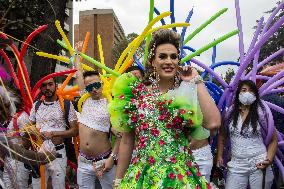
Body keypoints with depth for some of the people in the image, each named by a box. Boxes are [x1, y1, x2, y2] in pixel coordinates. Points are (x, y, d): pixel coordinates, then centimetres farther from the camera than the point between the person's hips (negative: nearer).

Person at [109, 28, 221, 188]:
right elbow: (127, 141, 5)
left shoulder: (189, 94, -3)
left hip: (181, 176, 0)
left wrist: (197, 81, -12)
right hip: (142, 175, 1)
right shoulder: (137, 92, -1)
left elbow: (213, 123, -22)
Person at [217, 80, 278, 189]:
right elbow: (222, 135, 14)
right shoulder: (230, 114, 5)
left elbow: (273, 140, 3)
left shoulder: (262, 114, -1)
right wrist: (219, 156, 7)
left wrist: (269, 159, -10)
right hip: (236, 165, 2)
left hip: (259, 165, -1)